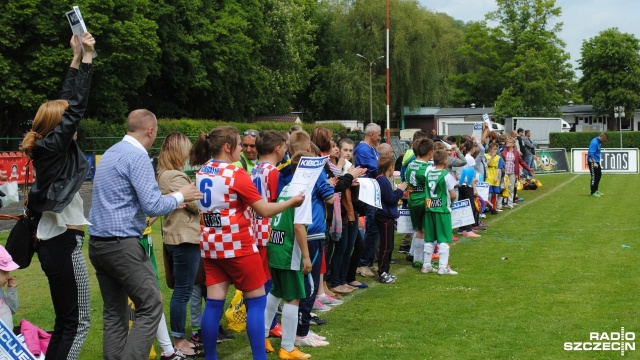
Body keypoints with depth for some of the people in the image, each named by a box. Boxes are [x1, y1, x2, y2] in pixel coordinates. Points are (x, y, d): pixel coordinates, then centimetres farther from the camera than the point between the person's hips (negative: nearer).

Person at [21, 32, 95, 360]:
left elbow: (67, 100, 16)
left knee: (65, 321, 14)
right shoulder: (54, 147, -12)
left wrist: (77, 57, 18)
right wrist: (85, 57, -12)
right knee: (78, 322, -4)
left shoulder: (47, 147, 9)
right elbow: (78, 105, -16)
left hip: (53, 242, 9)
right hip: (64, 244, -9)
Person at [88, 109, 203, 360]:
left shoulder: (111, 152, 16)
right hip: (122, 245, -9)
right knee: (150, 308, -4)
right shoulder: (137, 156, -12)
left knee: (114, 312, 12)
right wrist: (179, 196, 0)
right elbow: (153, 206, -18)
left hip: (98, 243, 9)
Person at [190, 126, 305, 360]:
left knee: (214, 303, 7)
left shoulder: (202, 172, 6)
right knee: (257, 301, 4)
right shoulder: (236, 174, -16)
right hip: (237, 246, -7)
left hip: (211, 245, 7)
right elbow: (265, 210, -14)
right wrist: (292, 201, -1)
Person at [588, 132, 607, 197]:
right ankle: (593, 192, 2)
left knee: (599, 175, 14)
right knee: (594, 176, -5)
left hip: (596, 161, 10)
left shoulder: (599, 142, 9)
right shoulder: (594, 142, -21)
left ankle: (596, 190, 24)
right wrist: (594, 162, -27)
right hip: (592, 161, -10)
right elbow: (591, 153, -25)